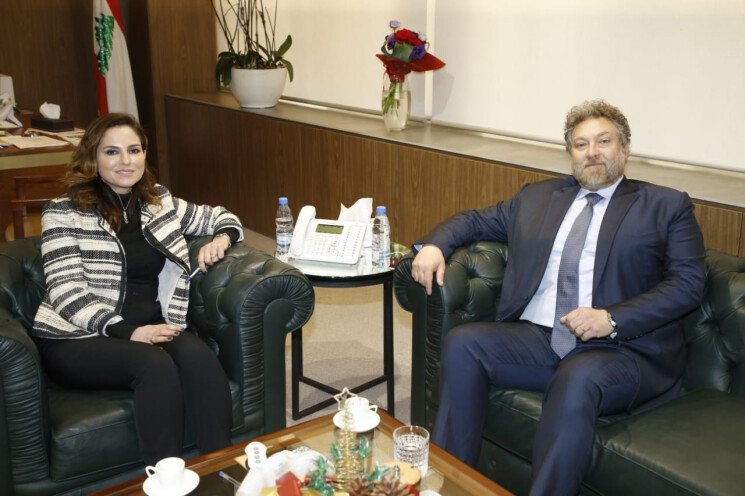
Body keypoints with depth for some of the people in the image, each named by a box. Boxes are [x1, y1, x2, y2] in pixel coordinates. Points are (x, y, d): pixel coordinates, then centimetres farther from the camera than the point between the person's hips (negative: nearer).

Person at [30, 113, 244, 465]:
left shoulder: (160, 204, 15)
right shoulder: (64, 213, 2)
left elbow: (220, 217, 28)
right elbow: (67, 292, -7)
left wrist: (221, 239, 3)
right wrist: (129, 331, -20)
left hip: (154, 328, 4)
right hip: (78, 338, -3)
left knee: (195, 353, -30)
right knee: (156, 364, -33)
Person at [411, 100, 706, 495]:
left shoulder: (667, 207, 10)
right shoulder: (537, 197, 22)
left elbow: (688, 283, -1)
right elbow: (475, 220, 26)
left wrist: (612, 318, -16)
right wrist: (434, 245, 2)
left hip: (621, 348, -4)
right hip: (535, 338, 4)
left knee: (577, 379, -36)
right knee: (463, 343, -20)